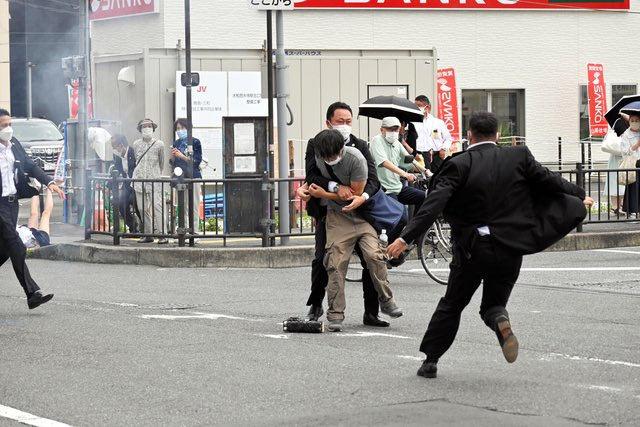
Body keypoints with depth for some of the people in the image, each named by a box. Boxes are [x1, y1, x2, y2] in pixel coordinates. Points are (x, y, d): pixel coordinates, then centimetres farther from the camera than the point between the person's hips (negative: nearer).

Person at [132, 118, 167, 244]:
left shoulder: (159, 144, 2)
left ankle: (161, 234, -14)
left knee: (157, 206, -13)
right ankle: (148, 234, 11)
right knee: (142, 208, 3)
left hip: (154, 180, -4)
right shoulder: (136, 144, 10)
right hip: (139, 179, 4)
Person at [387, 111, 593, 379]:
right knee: (494, 302, 15)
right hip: (510, 250, 1)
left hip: (471, 249, -1)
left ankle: (430, 360, 16)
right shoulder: (519, 157, -3)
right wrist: (580, 196, 25)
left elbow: (434, 204, -18)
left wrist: (406, 238, -21)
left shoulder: (459, 165, -9)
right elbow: (549, 181, 7)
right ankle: (499, 320, -20)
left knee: (452, 304, 16)